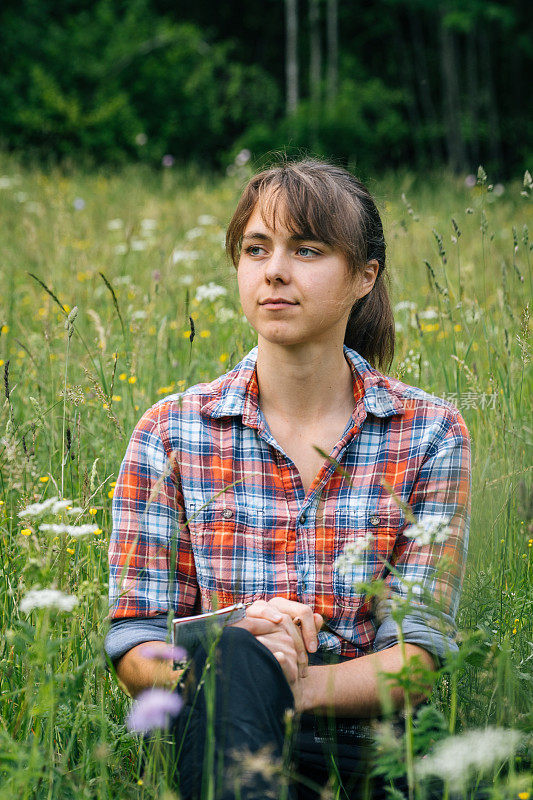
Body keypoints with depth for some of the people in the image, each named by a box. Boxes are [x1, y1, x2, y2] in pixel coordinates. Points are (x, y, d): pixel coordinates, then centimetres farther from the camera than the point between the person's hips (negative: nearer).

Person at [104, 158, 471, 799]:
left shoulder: (429, 435, 5)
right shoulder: (171, 434, 6)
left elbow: (418, 652, -2)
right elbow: (134, 646, 3)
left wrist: (296, 688, -23)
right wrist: (233, 667, -21)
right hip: (215, 742, 1)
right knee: (232, 653, -34)